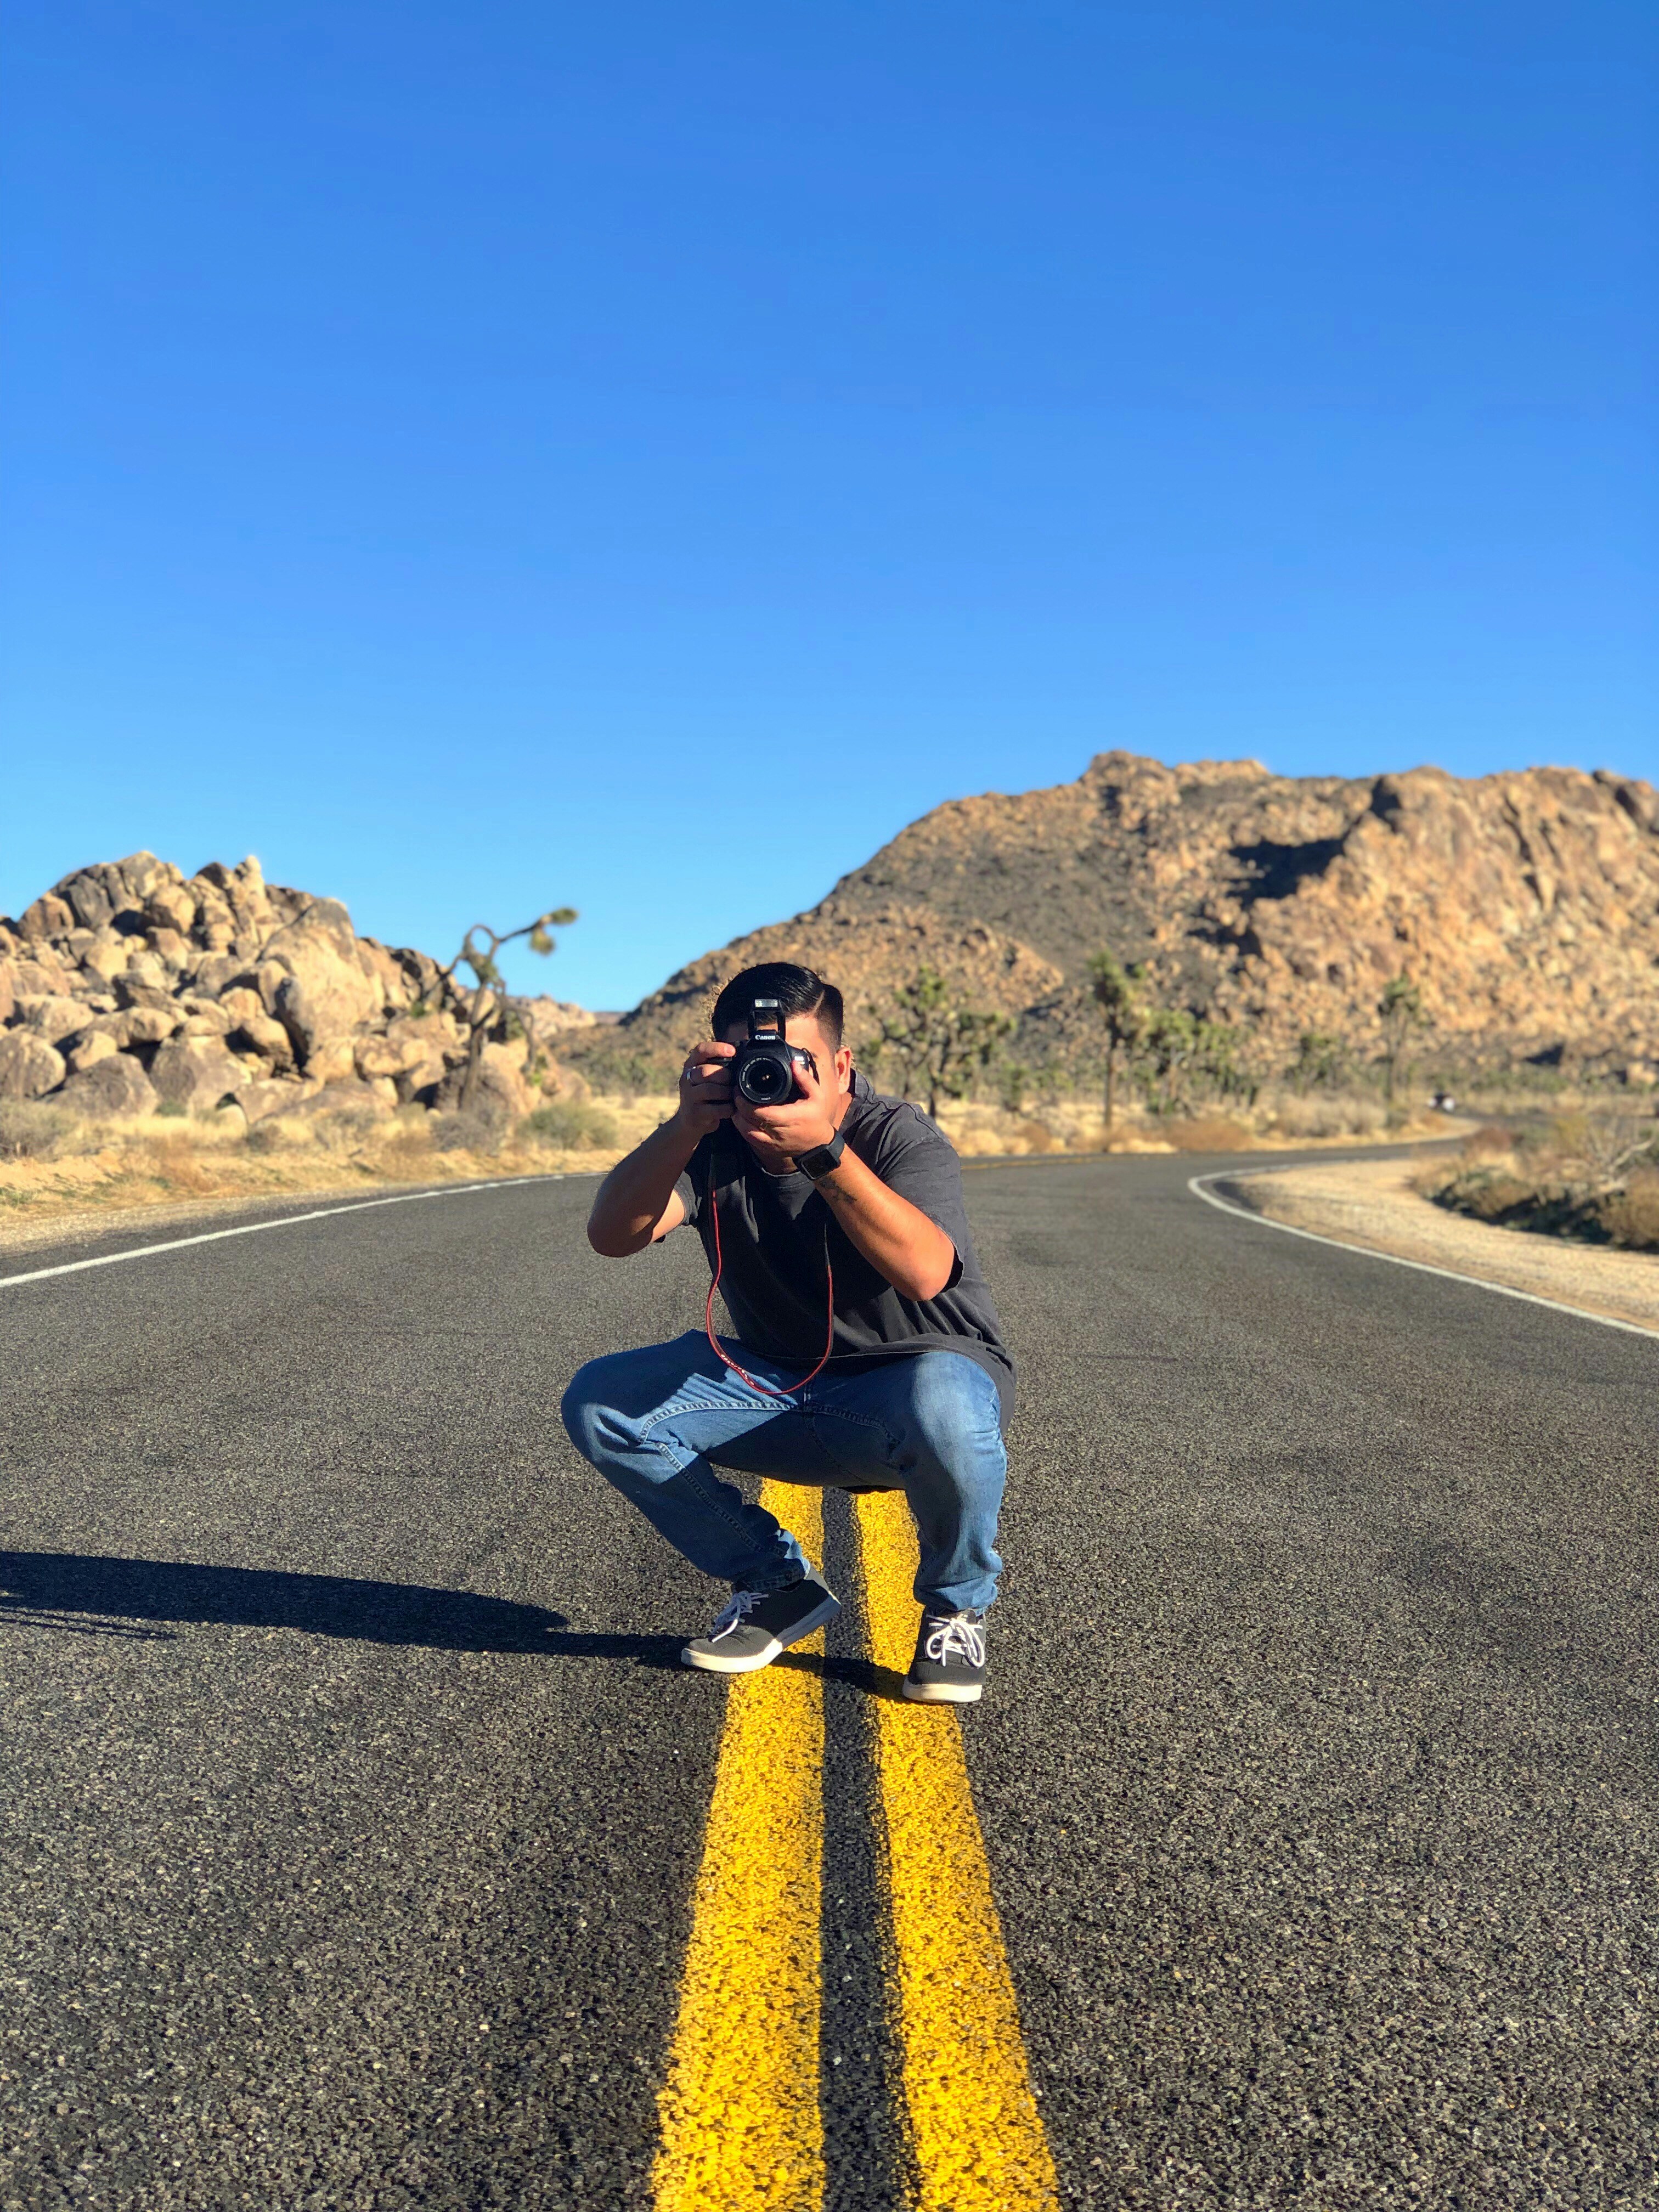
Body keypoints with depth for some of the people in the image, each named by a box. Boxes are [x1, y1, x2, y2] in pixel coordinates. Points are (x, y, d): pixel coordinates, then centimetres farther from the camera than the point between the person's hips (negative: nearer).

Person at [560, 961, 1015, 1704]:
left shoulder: (900, 1136, -18)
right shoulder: (716, 1144, -7)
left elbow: (924, 1273, -39)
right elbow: (611, 1236, -24)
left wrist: (822, 1149, -48)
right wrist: (686, 1126, -38)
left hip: (917, 1375, -4)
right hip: (779, 1387, 5)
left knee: (941, 1402, -41)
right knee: (598, 1403, -12)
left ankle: (957, 1608, -7)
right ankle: (777, 1585, 4)